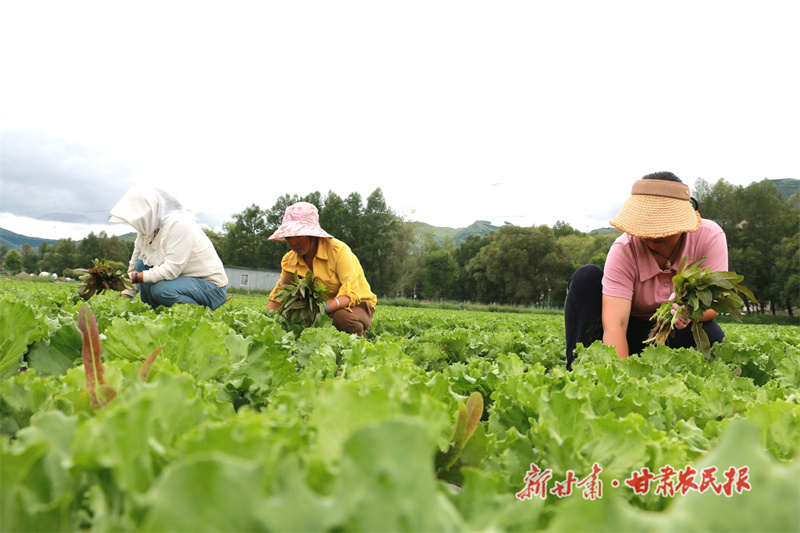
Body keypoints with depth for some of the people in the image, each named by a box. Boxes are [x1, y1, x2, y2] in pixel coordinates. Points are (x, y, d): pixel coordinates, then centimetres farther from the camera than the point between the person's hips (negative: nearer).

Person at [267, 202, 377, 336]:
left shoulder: (338, 250, -23)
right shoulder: (290, 260, -6)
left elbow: (351, 295, -29)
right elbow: (277, 295, -1)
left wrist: (326, 307, -48)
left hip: (358, 304, -4)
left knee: (342, 317, -40)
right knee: (290, 278, -15)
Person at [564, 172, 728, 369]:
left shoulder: (710, 236, -18)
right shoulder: (623, 251, -23)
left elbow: (711, 307, -20)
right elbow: (614, 325, -33)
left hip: (681, 333, 1)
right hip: (633, 335, 0)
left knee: (712, 338, -34)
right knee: (586, 277, -23)